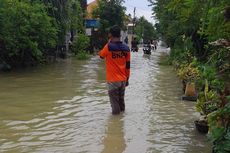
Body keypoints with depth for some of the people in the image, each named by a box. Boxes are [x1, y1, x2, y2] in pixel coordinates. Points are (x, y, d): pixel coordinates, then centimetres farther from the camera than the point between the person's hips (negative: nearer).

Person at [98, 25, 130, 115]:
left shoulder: (109, 47, -14)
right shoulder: (126, 48, 0)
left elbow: (101, 55, 7)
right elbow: (128, 66, 6)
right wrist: (127, 79, 16)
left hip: (113, 80, -5)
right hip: (123, 79, 5)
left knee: (114, 101, 4)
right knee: (121, 99, 19)